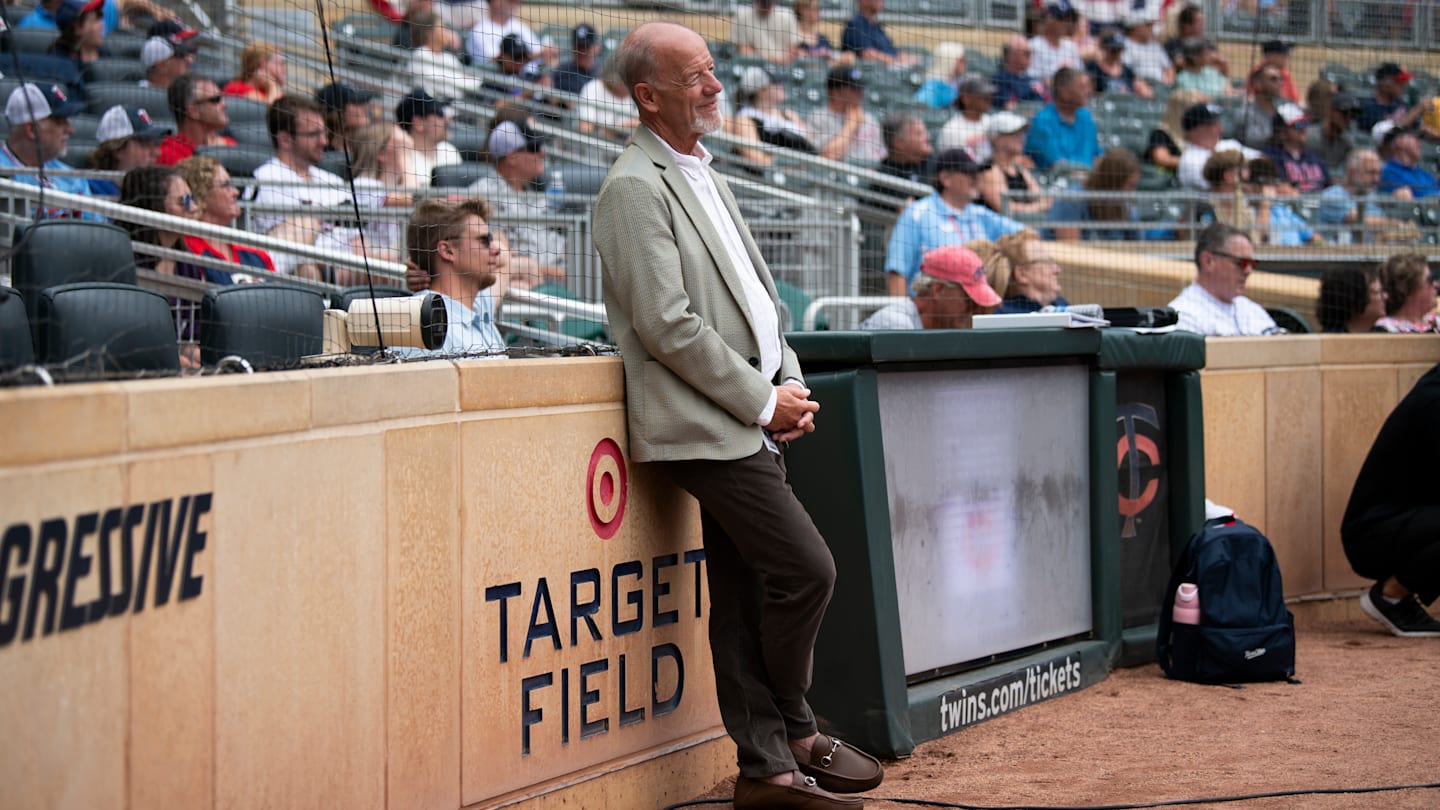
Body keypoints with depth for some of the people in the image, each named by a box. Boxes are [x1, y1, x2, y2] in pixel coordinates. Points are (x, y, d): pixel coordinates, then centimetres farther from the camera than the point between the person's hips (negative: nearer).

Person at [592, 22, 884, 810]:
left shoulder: (702, 176, 20)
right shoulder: (635, 189, -11)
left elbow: (756, 295, 24)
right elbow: (667, 326, -18)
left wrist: (790, 386, 8)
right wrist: (762, 399, -13)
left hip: (746, 423, 9)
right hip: (706, 426, -9)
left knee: (744, 597, 9)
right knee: (806, 569, -10)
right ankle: (795, 734, 10)